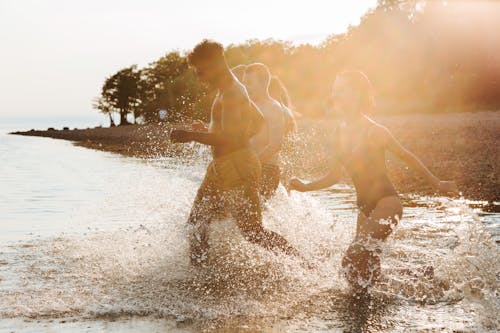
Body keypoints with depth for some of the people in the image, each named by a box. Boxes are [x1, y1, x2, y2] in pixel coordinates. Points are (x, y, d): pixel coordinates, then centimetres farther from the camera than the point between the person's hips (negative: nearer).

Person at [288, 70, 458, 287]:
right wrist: (306, 187, 2)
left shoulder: (374, 131, -15)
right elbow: (334, 177, 15)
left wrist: (437, 184, 2)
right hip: (365, 207, 7)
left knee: (354, 260, -21)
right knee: (363, 268, 13)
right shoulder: (340, 134, 5)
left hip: (387, 202, -7)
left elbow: (406, 157, -3)